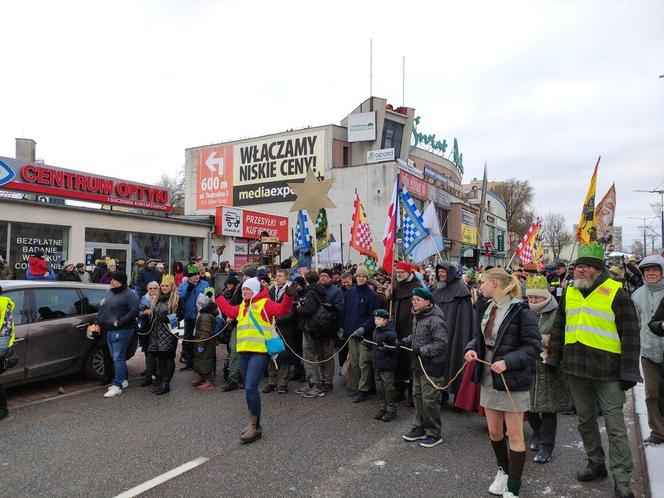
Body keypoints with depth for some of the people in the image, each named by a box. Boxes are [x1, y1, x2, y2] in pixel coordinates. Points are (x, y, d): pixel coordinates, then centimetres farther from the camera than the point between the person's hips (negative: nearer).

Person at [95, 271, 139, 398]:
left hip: (121, 331, -9)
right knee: (115, 357, 16)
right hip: (109, 330, 9)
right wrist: (97, 322, 12)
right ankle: (123, 380, 28)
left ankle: (117, 386, -6)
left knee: (118, 358, -8)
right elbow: (102, 308, 22)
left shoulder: (129, 295, -13)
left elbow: (134, 311, -21)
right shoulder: (110, 292, 14)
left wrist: (119, 322, -21)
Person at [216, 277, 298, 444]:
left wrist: (288, 296, -35)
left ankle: (255, 427, -2)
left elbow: (281, 310, -19)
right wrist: (218, 296, 37)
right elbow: (229, 311, 33)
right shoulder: (242, 307, 18)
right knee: (248, 388, 14)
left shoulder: (264, 303, -5)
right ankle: (253, 422, 27)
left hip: (259, 351, -8)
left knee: (250, 387, -14)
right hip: (243, 351, 8)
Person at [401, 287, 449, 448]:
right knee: (417, 396, 17)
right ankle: (420, 427, 32)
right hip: (418, 365, 10)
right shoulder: (417, 317, 11)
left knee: (429, 400, -2)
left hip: (431, 367, -10)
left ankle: (434, 434, 13)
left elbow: (441, 343, -23)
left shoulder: (435, 320, -20)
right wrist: (405, 341, 9)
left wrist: (422, 350, -25)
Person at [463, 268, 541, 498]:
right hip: (488, 378, 7)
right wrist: (472, 349, -7)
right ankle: (503, 470, 42)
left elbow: (533, 346, -15)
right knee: (494, 432, 18)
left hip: (512, 380, -6)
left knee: (515, 435, 5)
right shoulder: (484, 308, 4)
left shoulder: (520, 311, -16)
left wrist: (507, 362, -25)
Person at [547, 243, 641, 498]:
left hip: (607, 369, -5)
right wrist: (553, 359, 12)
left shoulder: (616, 293, -8)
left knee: (615, 424, 0)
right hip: (576, 367, 6)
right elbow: (558, 328, 15)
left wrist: (629, 372, -11)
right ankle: (596, 463, 33)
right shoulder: (569, 292, 8)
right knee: (585, 419, 16)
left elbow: (630, 335, -8)